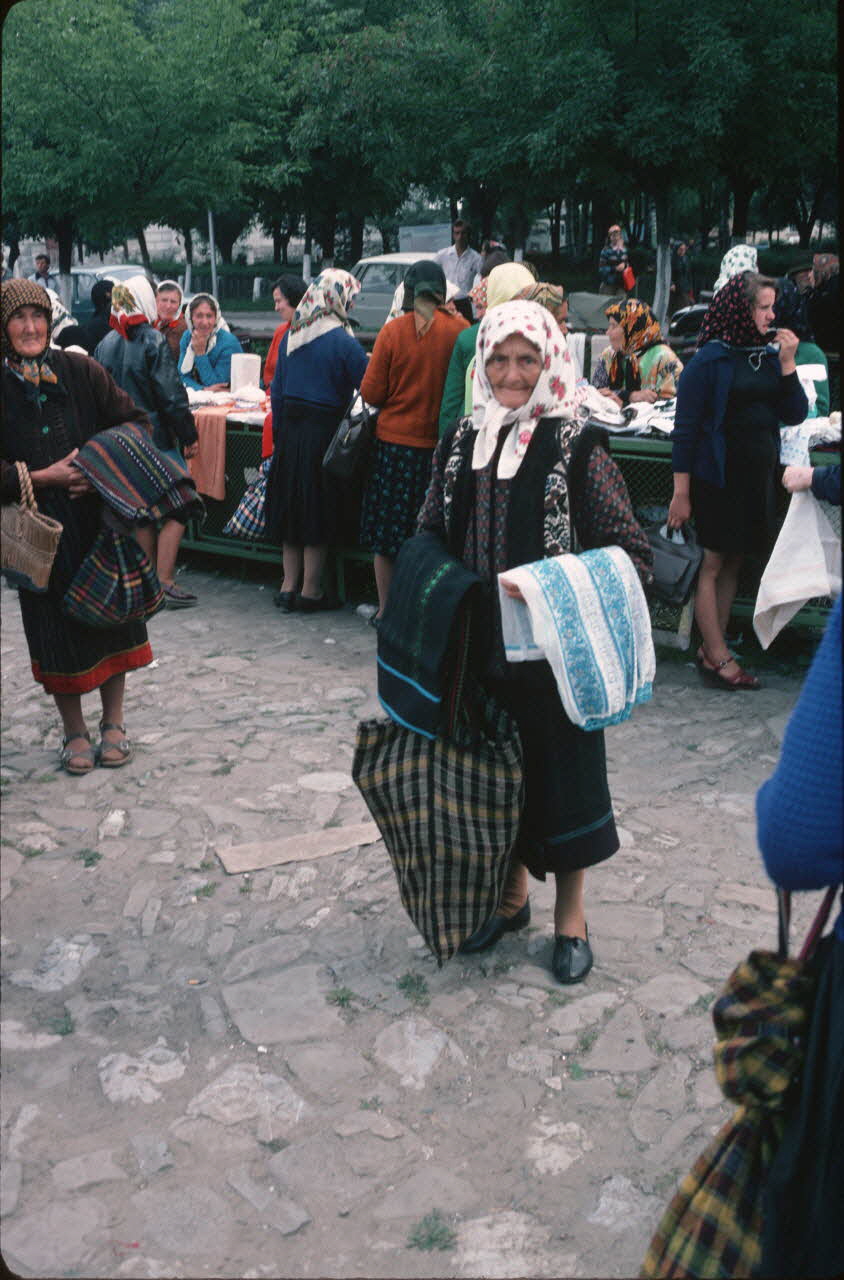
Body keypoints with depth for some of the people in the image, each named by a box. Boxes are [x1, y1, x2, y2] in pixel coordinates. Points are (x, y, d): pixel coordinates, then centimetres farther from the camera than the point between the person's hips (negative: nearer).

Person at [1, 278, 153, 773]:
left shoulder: (80, 370, -1)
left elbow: (135, 421, 2)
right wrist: (44, 478, -17)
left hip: (100, 516, 1)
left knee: (112, 614, 6)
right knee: (57, 623, 5)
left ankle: (113, 723, 22)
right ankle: (74, 731, 21)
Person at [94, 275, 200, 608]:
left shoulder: (106, 344, 7)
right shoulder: (153, 341, -13)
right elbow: (171, 395, -16)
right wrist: (189, 436, -8)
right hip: (156, 439, -7)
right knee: (176, 508, -1)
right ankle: (164, 582, -6)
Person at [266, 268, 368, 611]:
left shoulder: (290, 336, 6)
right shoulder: (342, 341, -13)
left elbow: (277, 391, 9)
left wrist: (279, 434, 14)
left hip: (290, 429, 6)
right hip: (325, 430, -5)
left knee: (291, 507, 14)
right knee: (319, 513, 4)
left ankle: (288, 586, 18)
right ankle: (310, 591, 11)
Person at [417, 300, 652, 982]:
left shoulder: (577, 446, -10)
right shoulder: (461, 441, 5)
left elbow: (630, 551, -11)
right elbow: (431, 538, 14)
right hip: (480, 645, 5)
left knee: (562, 771, 7)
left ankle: (570, 914, 27)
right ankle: (511, 894, 37)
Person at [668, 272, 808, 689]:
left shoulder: (768, 356, 7)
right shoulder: (709, 360, -10)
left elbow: (794, 415, 5)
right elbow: (685, 429, -11)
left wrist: (787, 364, -6)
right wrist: (681, 494, -14)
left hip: (759, 477, 7)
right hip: (719, 477, -7)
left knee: (733, 562, 11)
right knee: (714, 564, 1)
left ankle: (710, 648, 21)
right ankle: (718, 658, 7)